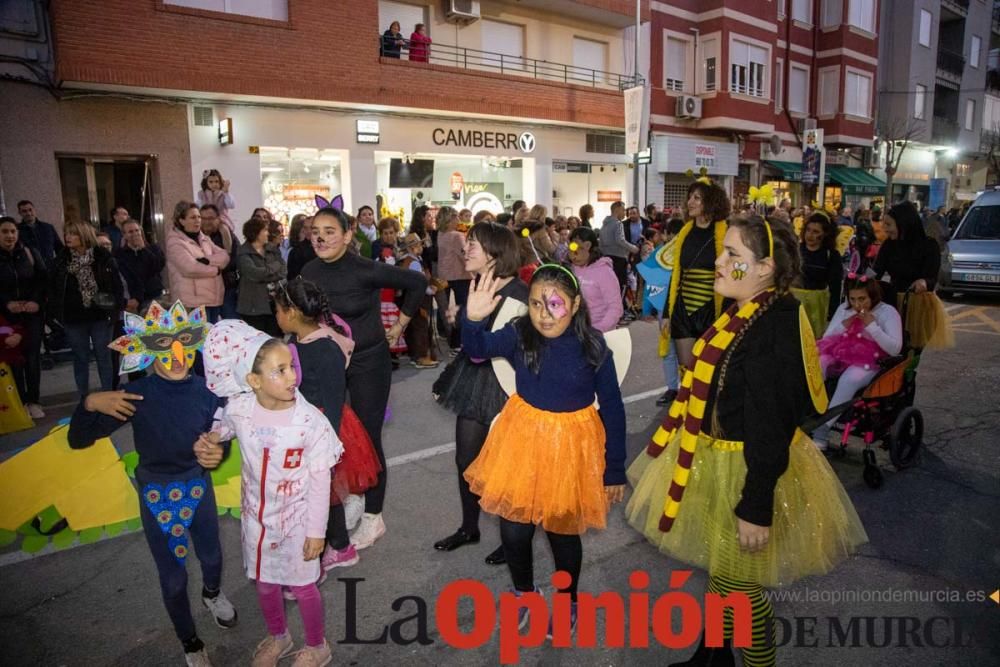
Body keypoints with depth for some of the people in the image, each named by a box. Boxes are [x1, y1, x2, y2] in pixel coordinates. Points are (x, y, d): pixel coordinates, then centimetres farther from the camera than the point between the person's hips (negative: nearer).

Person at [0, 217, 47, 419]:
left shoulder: (30, 253, 3)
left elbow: (43, 279, 3)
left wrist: (37, 301, -11)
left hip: (33, 314, 1)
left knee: (33, 357, 3)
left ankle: (33, 400, 14)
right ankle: (21, 402, 12)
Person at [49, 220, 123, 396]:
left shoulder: (104, 257, -5)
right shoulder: (61, 259, 1)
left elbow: (117, 284, -3)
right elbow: (52, 287, 6)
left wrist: (115, 308, -10)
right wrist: (57, 312, 0)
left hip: (100, 317, -2)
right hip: (74, 319, 2)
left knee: (104, 357, 8)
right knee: (80, 359, 11)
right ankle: (84, 397, 23)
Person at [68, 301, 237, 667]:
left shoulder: (206, 391, -16)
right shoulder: (136, 395, -20)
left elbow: (220, 439, -2)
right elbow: (78, 440, -12)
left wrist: (217, 453, -24)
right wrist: (90, 403, -30)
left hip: (199, 487, 2)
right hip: (157, 495, -1)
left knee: (211, 556, 24)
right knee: (173, 577, 13)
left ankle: (212, 593, 60)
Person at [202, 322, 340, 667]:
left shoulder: (310, 421, -27)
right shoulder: (240, 407, -18)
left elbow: (320, 481, -17)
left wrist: (316, 531, -11)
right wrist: (212, 437, -9)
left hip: (296, 519, -4)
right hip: (257, 516, 4)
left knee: (302, 586, 15)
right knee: (264, 583, 24)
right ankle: (278, 636, 54)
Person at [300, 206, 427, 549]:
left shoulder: (365, 270, -18)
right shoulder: (309, 272, -2)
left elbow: (417, 282, -10)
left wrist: (400, 324, -4)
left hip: (368, 361, -5)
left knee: (368, 437, 3)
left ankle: (373, 517, 21)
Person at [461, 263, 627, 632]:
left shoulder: (593, 346, -14)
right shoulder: (519, 335, -10)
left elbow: (613, 409, -7)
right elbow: (480, 348, -25)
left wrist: (615, 470, -4)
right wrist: (473, 319, -47)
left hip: (570, 448, -1)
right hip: (522, 441, 2)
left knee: (563, 531, 13)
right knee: (513, 531, 7)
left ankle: (568, 601, 43)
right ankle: (523, 592, 40)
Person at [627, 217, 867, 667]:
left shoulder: (773, 329, -27)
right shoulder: (742, 315, 3)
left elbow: (770, 428, -27)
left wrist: (756, 508, -24)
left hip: (746, 470, -9)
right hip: (716, 460, 10)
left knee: (738, 582, 9)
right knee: (719, 570, 25)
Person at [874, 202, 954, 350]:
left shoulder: (929, 245, -12)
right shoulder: (889, 244, -1)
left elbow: (932, 279, -18)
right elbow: (876, 272, -8)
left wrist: (924, 282, -41)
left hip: (919, 305, -4)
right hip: (894, 301, 4)